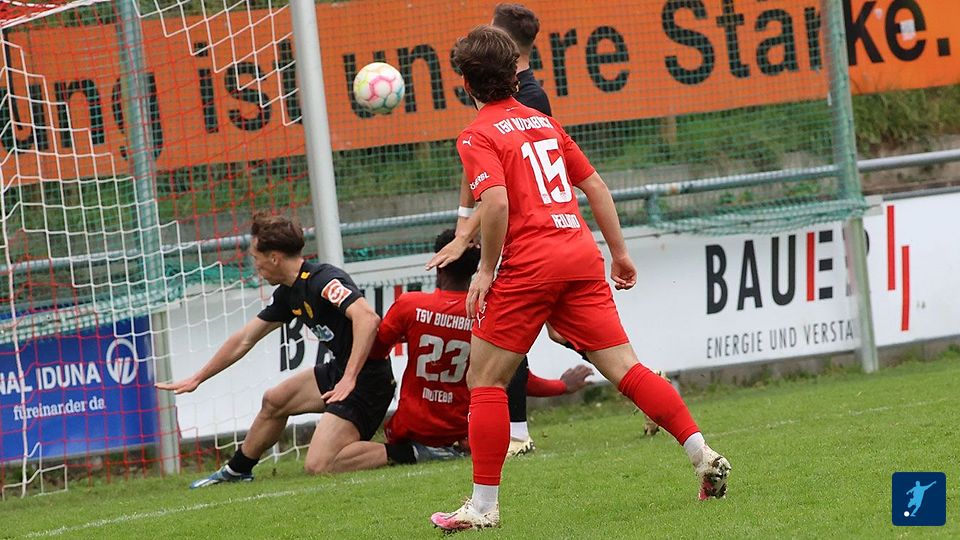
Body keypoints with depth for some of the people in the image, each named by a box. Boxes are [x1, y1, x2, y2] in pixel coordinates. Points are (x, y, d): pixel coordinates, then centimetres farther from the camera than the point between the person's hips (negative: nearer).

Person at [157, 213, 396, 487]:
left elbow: (367, 318, -36)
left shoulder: (323, 280, -21)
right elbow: (244, 340, 20)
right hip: (338, 371, 10)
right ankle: (236, 470, 44)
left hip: (366, 379, -10)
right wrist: (197, 379, 26)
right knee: (273, 401, 25)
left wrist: (349, 379, -38)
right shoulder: (288, 293, 10)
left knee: (317, 466, -18)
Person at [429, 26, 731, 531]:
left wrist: (487, 268, -9)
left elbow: (497, 202, -18)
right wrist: (619, 253, 24)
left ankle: (484, 504, 3)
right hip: (581, 256, 6)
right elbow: (595, 186, 19)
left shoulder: (478, 136, -2)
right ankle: (704, 456, -7)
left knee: (484, 378, 4)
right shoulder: (544, 122, 19)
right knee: (624, 368, 4)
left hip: (528, 264, -6)